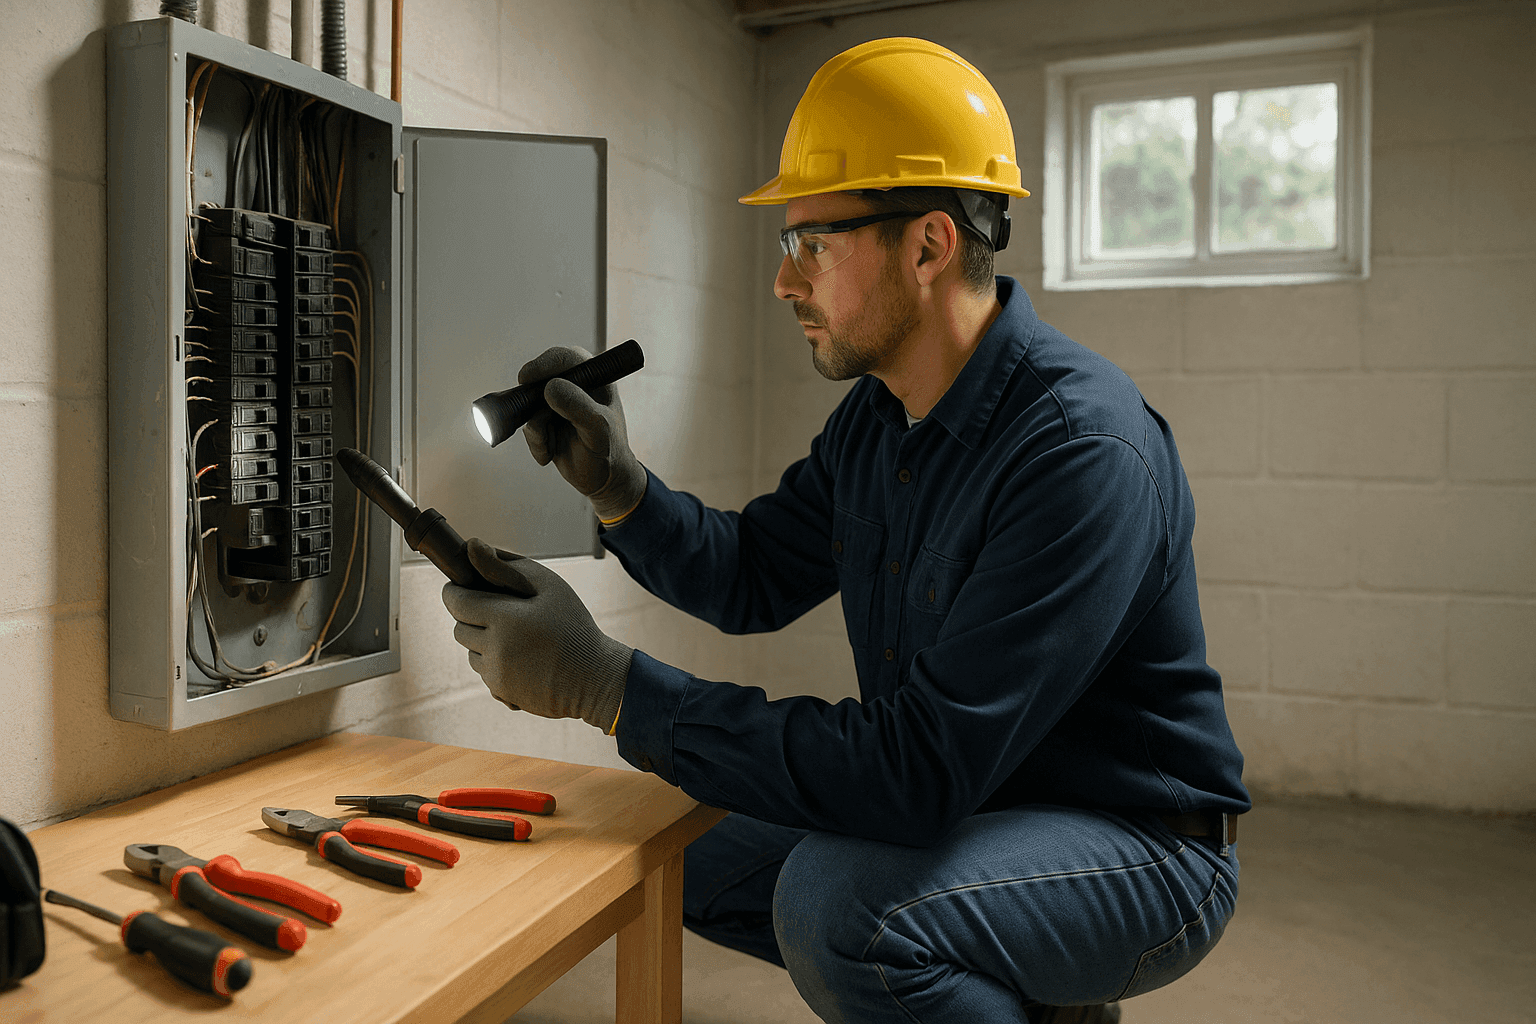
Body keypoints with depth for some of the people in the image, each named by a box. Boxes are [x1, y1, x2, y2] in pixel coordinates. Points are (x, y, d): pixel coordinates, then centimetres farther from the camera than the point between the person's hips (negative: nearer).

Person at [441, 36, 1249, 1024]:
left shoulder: (1081, 450, -29)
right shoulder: (877, 415, 0)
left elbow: (924, 767, -34)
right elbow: (752, 577, 10)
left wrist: (607, 685, -33)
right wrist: (617, 482, -8)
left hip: (1139, 846, -8)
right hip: (963, 804, 8)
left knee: (835, 899, -32)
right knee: (702, 869, 10)